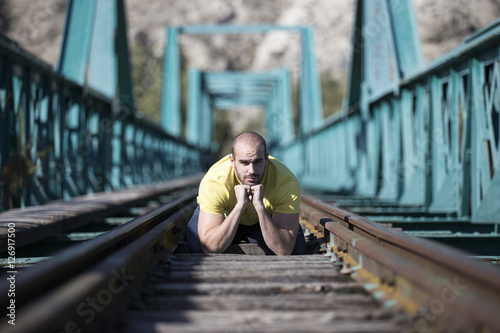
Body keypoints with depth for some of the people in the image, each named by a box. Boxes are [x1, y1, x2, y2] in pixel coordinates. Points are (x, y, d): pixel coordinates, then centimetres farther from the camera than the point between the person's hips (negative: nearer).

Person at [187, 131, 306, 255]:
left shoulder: (288, 183, -35)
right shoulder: (214, 181, -37)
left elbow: (284, 250, -38)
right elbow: (210, 248, -41)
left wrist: (260, 206, -49)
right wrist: (240, 206, -50)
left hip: (268, 219, 2)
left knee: (296, 248, -25)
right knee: (196, 245, -31)